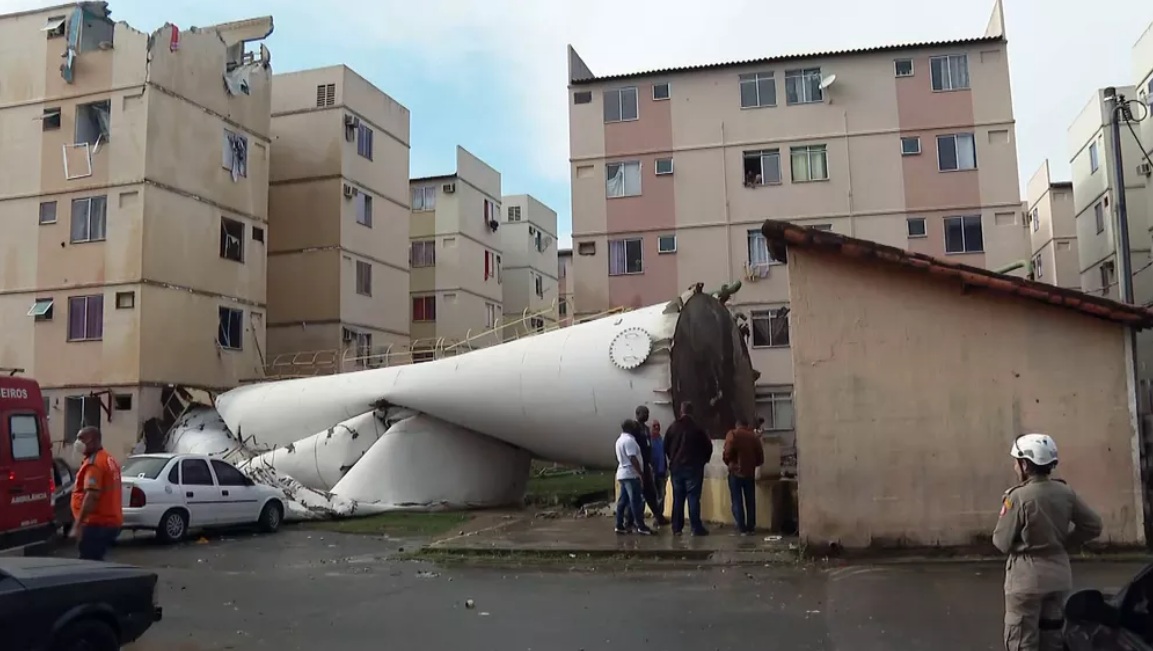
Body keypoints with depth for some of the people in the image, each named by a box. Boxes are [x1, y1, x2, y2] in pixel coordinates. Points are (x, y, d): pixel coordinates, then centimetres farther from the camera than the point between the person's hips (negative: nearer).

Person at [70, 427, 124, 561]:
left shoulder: (93, 463, -15)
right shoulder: (109, 460, 17)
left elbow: (92, 496, -24)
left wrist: (77, 525, -25)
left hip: (96, 523, -10)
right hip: (110, 522, 10)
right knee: (96, 561, 16)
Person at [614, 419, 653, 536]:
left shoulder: (620, 439, 17)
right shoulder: (629, 439, -15)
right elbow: (633, 459, -21)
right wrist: (641, 473, -16)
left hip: (622, 474, 10)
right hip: (630, 474, -10)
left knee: (623, 500, 9)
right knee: (636, 501, -8)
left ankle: (619, 525, 9)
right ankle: (641, 526, -8)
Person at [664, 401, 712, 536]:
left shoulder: (673, 427, 2)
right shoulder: (697, 428, -9)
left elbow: (666, 446, 7)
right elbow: (708, 446, -5)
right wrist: (704, 460, 13)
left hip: (676, 467, 4)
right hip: (693, 467, -3)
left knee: (677, 498, 8)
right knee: (693, 498, -3)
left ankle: (677, 528, 9)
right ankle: (696, 528, -4)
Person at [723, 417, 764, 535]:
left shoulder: (732, 434, -4)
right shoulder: (754, 436, 6)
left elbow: (727, 453, -14)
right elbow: (760, 458, 6)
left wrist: (729, 463, 5)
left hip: (735, 472, -3)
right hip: (750, 473, 3)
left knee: (737, 501, 3)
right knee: (750, 501, 11)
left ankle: (742, 528, 2)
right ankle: (750, 528, 13)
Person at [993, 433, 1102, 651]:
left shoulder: (1018, 496, -19)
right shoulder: (1065, 492, -1)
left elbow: (1002, 542, -13)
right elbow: (1093, 526, 7)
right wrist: (1062, 540, 11)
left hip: (1026, 578, -6)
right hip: (1059, 575, 6)